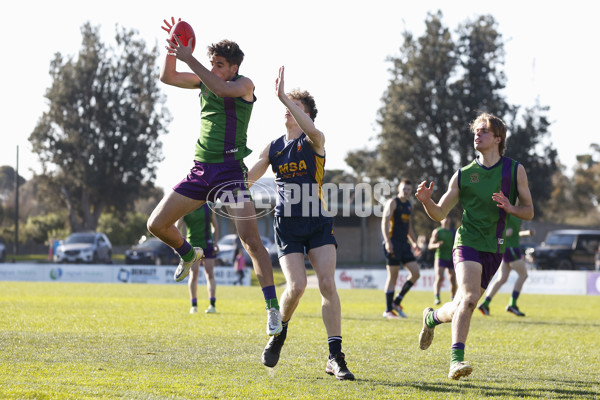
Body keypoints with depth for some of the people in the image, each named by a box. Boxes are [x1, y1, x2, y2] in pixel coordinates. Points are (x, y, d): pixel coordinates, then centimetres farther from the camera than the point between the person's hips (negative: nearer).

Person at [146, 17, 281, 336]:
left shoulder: (244, 85, -4)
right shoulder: (205, 81, 13)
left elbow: (222, 89, -25)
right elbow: (167, 77, 12)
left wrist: (189, 58, -25)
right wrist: (172, 49, -4)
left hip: (230, 171, -6)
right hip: (200, 169, 6)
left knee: (250, 239, -17)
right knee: (156, 224, 3)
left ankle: (272, 307, -15)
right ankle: (188, 255, 34)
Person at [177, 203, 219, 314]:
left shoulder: (208, 207, 2)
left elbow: (215, 226, 12)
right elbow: (177, 227, -11)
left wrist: (215, 243, 2)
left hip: (207, 245, 1)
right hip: (192, 246, -1)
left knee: (210, 275, -4)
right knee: (194, 274, -7)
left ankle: (212, 305, -4)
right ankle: (194, 305, 1)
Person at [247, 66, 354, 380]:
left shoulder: (313, 142, 0)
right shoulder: (274, 147, 12)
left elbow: (312, 131, -25)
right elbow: (246, 177, 16)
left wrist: (284, 96, -30)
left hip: (318, 222, -2)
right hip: (287, 224, 2)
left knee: (327, 284, -14)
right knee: (297, 286, -15)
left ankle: (335, 357, -13)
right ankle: (279, 333, 15)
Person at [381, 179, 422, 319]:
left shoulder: (409, 205, 18)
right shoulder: (393, 203, -6)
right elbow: (384, 222, -14)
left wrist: (413, 243, 20)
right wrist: (387, 241, -25)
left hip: (404, 244, 8)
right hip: (393, 244, -7)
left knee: (415, 273, -2)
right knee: (393, 276, -5)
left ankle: (397, 302, 8)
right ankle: (388, 310, 1)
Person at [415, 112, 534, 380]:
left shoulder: (515, 171, 5)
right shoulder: (463, 175, 5)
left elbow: (528, 212, 7)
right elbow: (439, 214, 8)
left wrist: (509, 208, -14)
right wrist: (426, 201, -13)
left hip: (494, 248, 2)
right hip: (467, 242, -2)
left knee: (462, 308, 7)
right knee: (469, 298, -25)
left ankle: (432, 317, 40)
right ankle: (456, 359, -26)